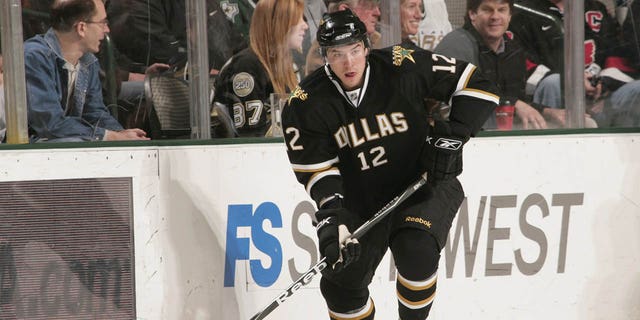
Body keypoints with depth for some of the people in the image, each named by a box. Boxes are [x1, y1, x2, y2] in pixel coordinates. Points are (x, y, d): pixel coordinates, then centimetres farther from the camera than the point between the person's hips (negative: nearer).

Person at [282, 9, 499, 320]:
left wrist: (452, 136, -17)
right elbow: (315, 166, -9)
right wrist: (331, 212, -24)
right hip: (362, 199, 3)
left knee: (415, 250, -28)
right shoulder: (306, 104, -12)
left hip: (425, 182, -3)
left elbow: (474, 83, -10)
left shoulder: (404, 67, -18)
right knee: (342, 281, 3)